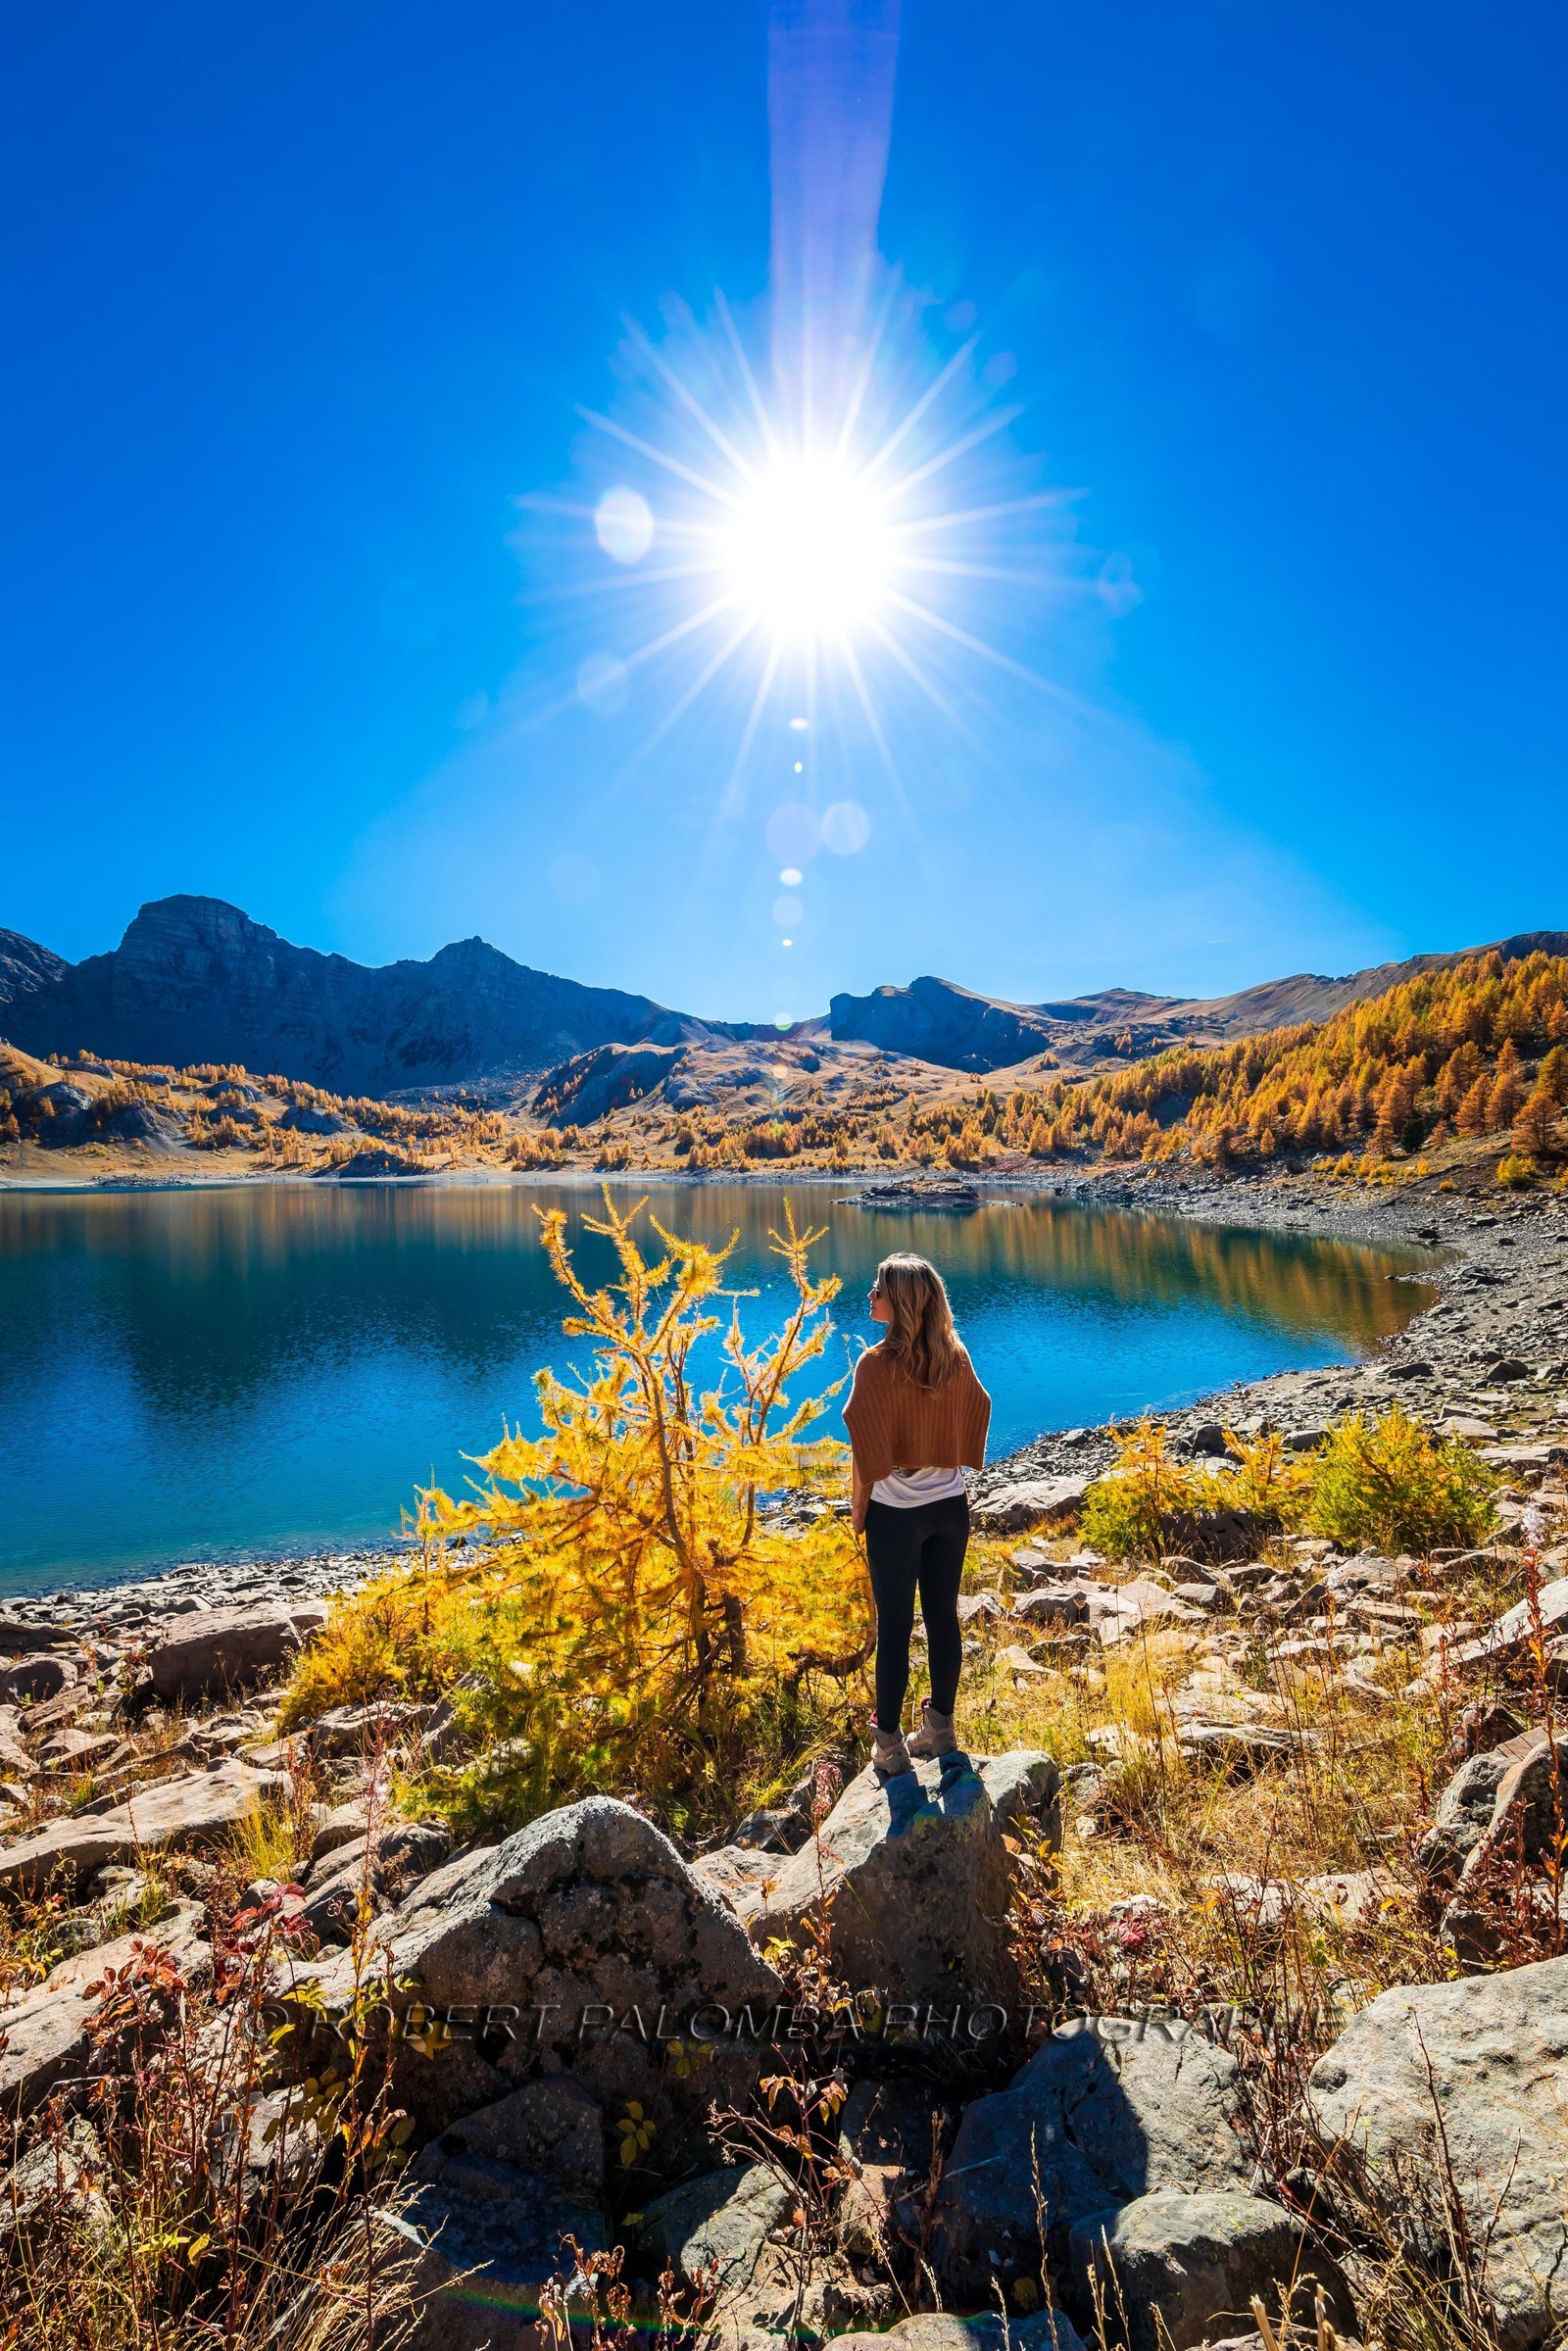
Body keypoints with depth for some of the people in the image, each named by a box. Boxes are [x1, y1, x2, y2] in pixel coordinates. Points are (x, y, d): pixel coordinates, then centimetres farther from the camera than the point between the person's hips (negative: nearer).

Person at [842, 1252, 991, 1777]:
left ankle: (890, 1743, 19)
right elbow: (972, 1423, 5)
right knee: (943, 1616, 16)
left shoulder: (877, 1365, -20)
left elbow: (866, 1453, -15)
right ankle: (942, 1726, 31)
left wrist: (858, 1512, -2)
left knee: (894, 1626, 7)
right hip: (950, 1506, 5)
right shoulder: (956, 1359, -5)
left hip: (896, 1514, -5)